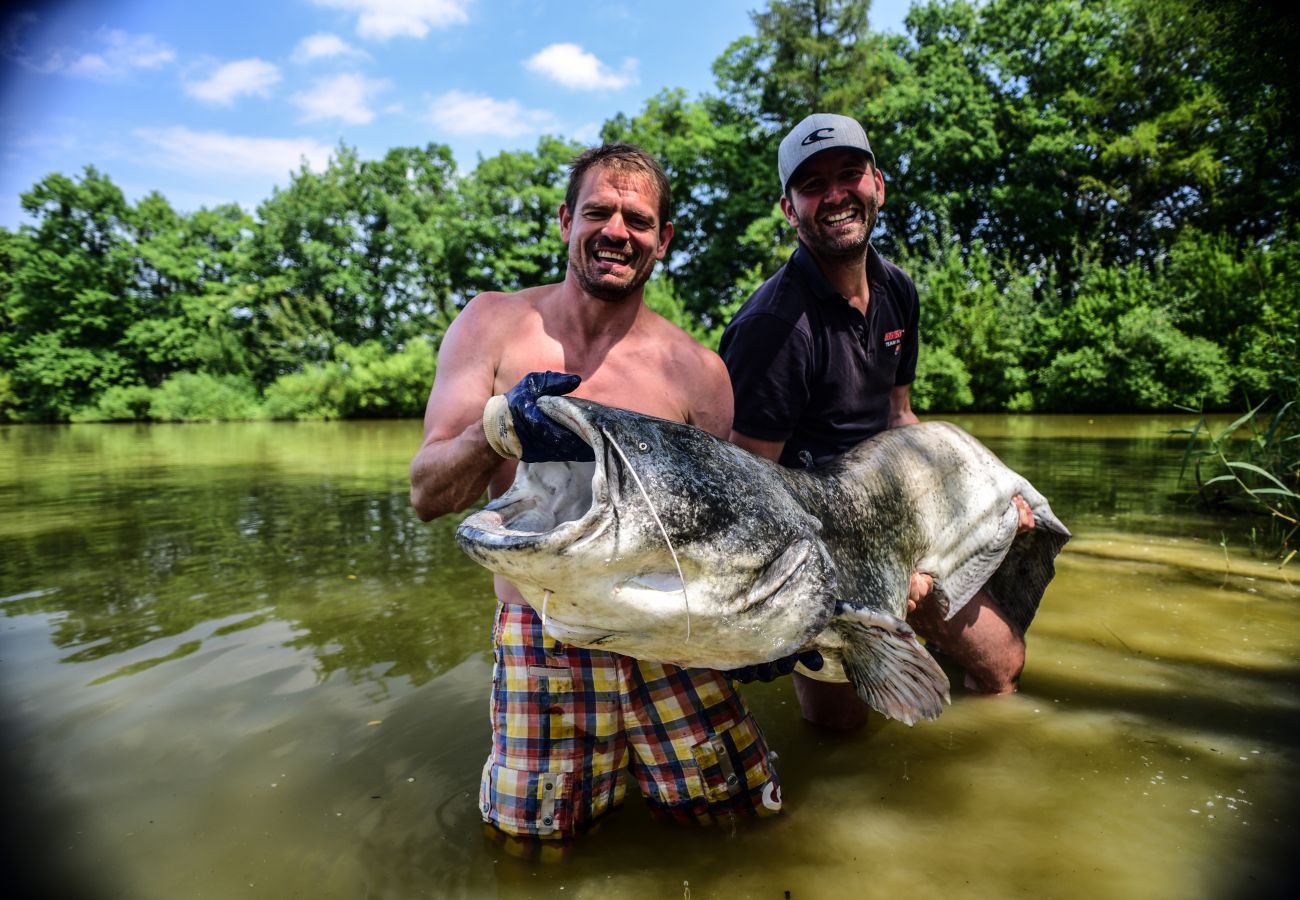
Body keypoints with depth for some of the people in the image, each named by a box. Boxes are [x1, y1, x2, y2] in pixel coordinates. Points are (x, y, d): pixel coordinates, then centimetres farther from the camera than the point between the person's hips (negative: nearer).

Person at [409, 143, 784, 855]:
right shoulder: (494, 324, -3)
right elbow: (426, 497, -6)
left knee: (747, 812, 6)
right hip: (539, 632, 0)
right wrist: (498, 427, -26)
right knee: (532, 845, 3)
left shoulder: (697, 370, -3)